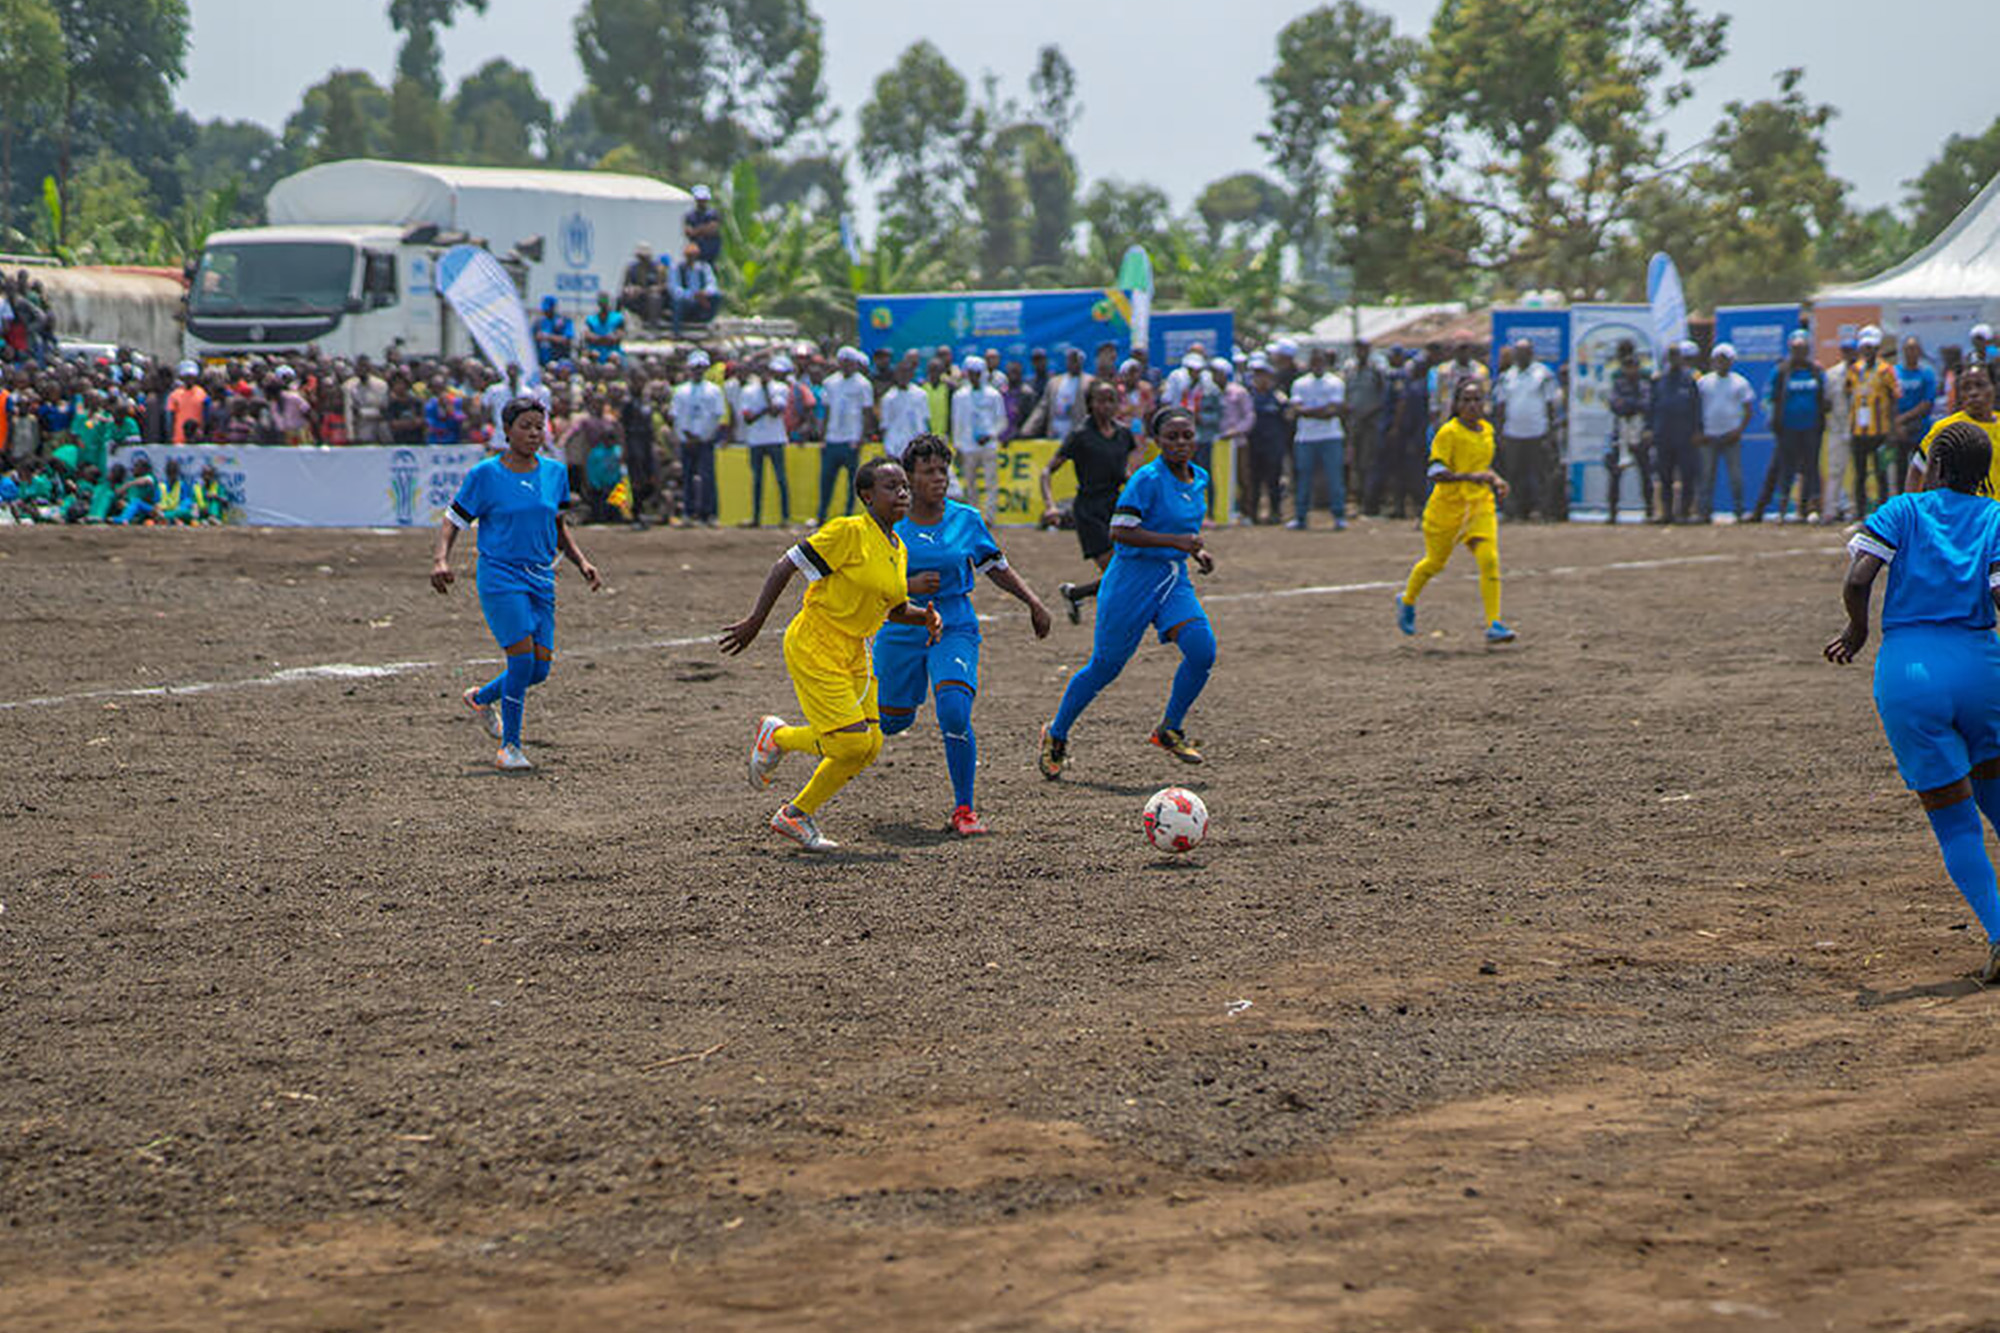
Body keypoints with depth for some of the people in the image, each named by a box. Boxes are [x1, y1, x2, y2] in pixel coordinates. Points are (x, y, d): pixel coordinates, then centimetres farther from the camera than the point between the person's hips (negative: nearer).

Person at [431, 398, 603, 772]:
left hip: (541, 578, 5)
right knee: (522, 658, -16)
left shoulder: (555, 473, 8)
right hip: (500, 576, -5)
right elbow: (454, 520, -3)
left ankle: (481, 698, 32)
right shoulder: (484, 475, -6)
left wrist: (581, 562, 10)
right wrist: (441, 559, -20)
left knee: (540, 668, 1)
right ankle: (509, 747, -2)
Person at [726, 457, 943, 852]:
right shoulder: (849, 531, -15)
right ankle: (777, 736, 12)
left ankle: (796, 815, 17)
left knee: (869, 747, 2)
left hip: (854, 655, 8)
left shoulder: (898, 550, 10)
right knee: (850, 742, -15)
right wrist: (755, 622, -15)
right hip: (814, 647, -8)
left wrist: (926, 617, 1)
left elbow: (895, 609, 23)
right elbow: (787, 565, -13)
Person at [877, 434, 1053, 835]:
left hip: (954, 631, 0)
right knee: (894, 721, 13)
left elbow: (996, 568, 12)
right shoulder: (890, 525, -6)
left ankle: (963, 809, -8)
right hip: (901, 633, 0)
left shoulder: (966, 520, -1)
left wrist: (1033, 602, 4)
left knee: (955, 715, -22)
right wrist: (909, 586, -21)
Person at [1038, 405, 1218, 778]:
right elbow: (1120, 531, -22)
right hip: (1133, 578, -6)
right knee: (1106, 665, 2)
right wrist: (1175, 540, -26)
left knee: (1202, 650, -15)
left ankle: (1169, 730, 5)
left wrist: (1196, 552, 9)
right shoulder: (1148, 479, -16)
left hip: (1174, 580, 6)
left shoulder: (1199, 479, 8)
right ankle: (1056, 736, 22)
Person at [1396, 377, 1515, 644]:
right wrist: (1471, 477, -32)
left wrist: (1496, 480, 10)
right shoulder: (1448, 433, -14)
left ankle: (1494, 624, -17)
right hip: (1447, 507, -4)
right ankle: (1407, 600, 44)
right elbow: (1436, 473, -22)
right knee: (1436, 562, 14)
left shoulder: (1487, 430, 8)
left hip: (1480, 505, 4)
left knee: (1489, 560, -15)